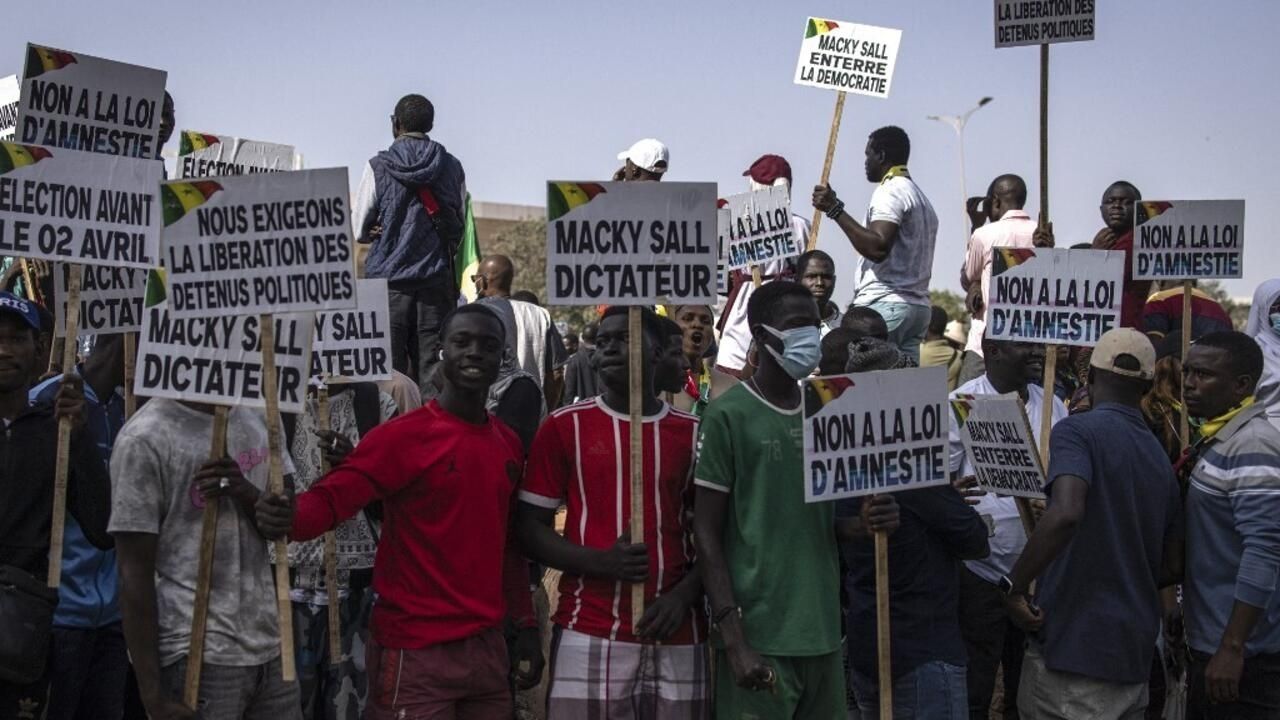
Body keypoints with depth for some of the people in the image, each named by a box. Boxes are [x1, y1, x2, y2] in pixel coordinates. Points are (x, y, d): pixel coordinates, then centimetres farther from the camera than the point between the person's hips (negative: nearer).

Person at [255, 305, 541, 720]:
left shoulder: (508, 444, 10)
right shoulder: (403, 437, -9)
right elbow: (333, 498, -19)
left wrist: (526, 627, 16)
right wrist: (291, 518, -40)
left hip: (488, 646, 6)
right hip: (416, 652, -6)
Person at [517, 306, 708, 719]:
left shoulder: (693, 433, 8)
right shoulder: (565, 426, 3)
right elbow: (530, 528, 2)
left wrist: (683, 595, -7)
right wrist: (600, 562, -14)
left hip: (677, 637, 2)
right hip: (589, 635, -2)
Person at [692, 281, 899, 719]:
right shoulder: (729, 415, -8)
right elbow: (707, 533, -8)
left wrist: (863, 524, -4)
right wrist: (734, 639, -14)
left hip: (823, 632, 6)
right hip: (759, 636, -6)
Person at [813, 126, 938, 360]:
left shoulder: (890, 191, -7)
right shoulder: (920, 196, 24)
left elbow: (877, 248, -21)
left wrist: (835, 209, -20)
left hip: (885, 305, -10)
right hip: (918, 304, 10)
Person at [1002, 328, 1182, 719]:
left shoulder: (1077, 431, -10)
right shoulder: (1161, 457, 13)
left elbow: (1065, 514, -28)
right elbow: (1172, 567, 16)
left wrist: (1014, 585, -18)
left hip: (1075, 644, -7)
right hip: (1136, 650, 8)